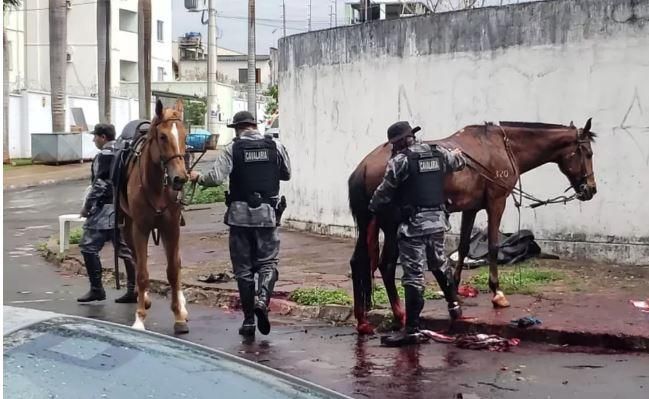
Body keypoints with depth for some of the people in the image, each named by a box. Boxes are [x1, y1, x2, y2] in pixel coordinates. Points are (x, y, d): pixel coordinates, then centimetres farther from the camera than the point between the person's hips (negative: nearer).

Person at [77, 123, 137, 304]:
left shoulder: (105, 155, -11)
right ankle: (134, 290, 8)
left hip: (105, 209, -9)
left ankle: (96, 289, -3)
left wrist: (87, 206, -10)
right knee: (125, 249, 9)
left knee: (89, 247, -3)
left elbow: (100, 184, -16)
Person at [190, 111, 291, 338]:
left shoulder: (232, 149, -5)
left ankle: (248, 321, 9)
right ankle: (263, 299, -20)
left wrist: (198, 178, 5)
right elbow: (286, 175, 14)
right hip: (268, 214, 1)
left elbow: (216, 178, -14)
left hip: (240, 214, -1)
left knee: (243, 268, 7)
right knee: (268, 262, 8)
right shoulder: (275, 147, 2)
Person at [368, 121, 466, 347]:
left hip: (413, 224, -7)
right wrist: (458, 154, 53)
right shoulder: (439, 154, 9)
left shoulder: (400, 161, -11)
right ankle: (454, 304, 46)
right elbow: (459, 161, 30)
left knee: (413, 275, -6)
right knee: (440, 263, 29)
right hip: (438, 220, 7)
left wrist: (373, 209, 13)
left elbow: (384, 193, -6)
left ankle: (412, 330, -7)